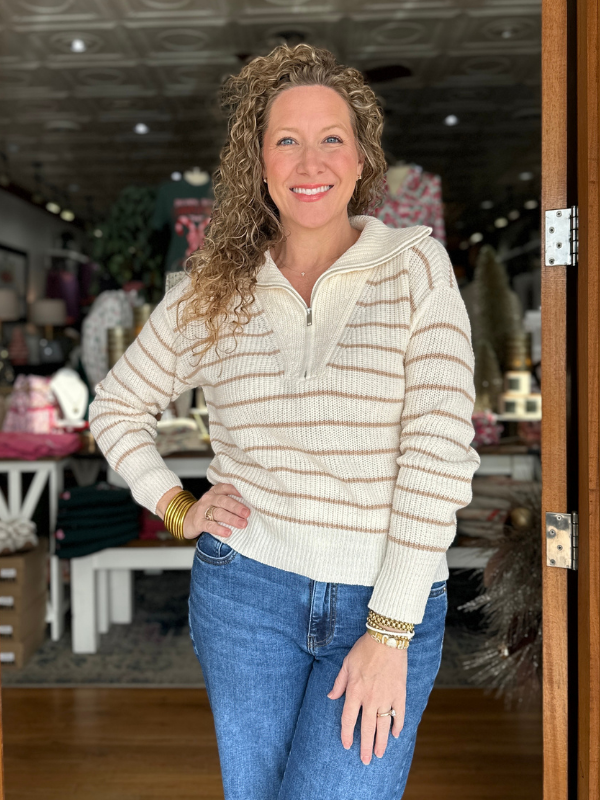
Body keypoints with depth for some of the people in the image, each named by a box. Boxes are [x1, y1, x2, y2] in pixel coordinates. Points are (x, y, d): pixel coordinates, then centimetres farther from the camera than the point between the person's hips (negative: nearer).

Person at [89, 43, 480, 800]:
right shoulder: (213, 291, 3)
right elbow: (116, 404, 17)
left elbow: (439, 452, -11)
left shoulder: (415, 265, -5)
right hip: (246, 590, 3)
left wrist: (390, 632, -13)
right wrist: (176, 508, 2)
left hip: (388, 603, -2)